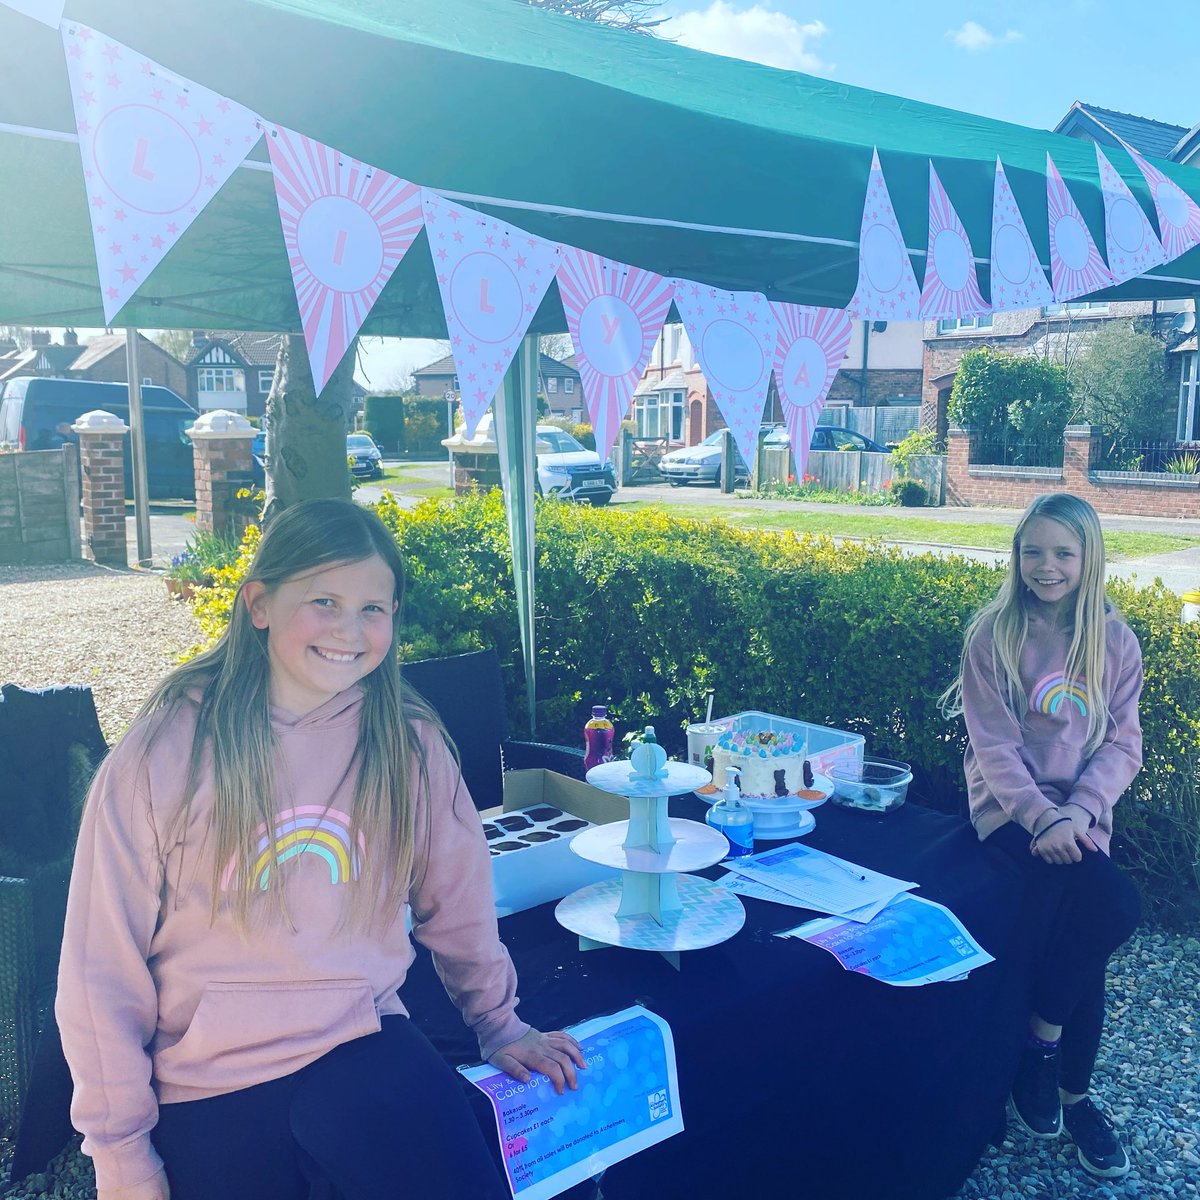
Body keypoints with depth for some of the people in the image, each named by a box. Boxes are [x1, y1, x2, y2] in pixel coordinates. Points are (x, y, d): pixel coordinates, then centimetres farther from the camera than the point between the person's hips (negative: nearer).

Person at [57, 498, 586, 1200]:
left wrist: (501, 1025, 16)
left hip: (362, 1045, 1)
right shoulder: (163, 753, -11)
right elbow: (104, 967, -6)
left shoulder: (410, 743, -5)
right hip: (203, 1088, -1)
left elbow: (457, 905, 9)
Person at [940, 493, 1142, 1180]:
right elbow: (994, 744, -7)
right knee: (1115, 906, -24)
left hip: (1081, 813, 3)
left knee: (1088, 920, -23)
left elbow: (1123, 745, 1)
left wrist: (1076, 814, -15)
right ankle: (1072, 1091, -4)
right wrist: (1041, 816, -20)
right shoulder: (994, 633, -2)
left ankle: (1056, 1067, 5)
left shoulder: (1116, 641, 5)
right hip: (1012, 808, -3)